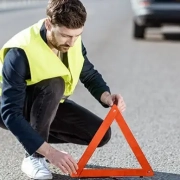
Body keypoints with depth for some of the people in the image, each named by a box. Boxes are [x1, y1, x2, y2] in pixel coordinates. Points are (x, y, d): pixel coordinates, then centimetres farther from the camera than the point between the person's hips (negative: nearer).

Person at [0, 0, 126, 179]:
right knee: (53, 85, -36)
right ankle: (33, 156, -22)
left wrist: (106, 96, -24)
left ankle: (40, 138, 8)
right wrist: (50, 152, -44)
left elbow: (89, 74, 0)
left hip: (48, 105, 6)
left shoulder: (72, 40, -15)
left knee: (101, 134, -7)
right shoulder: (20, 53, -35)